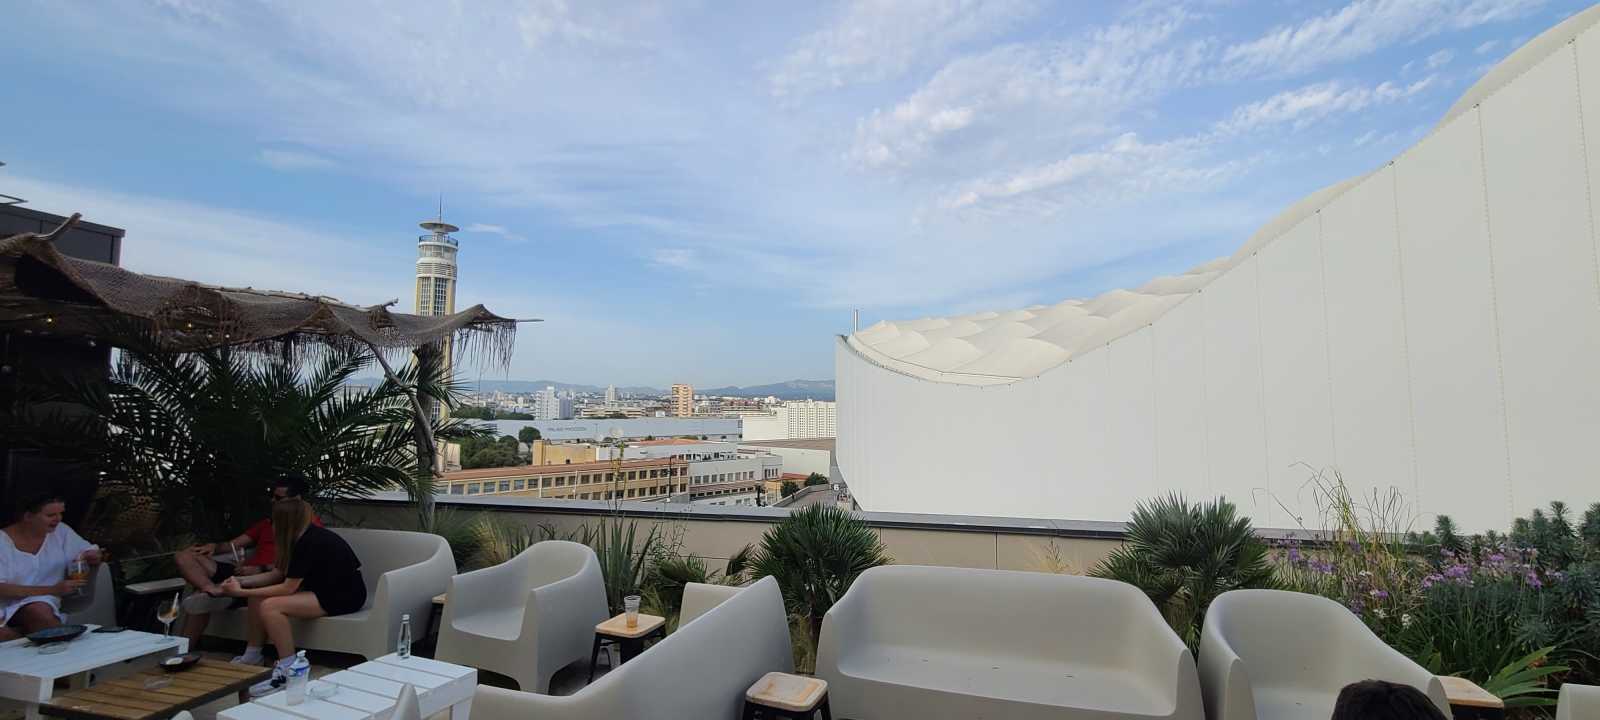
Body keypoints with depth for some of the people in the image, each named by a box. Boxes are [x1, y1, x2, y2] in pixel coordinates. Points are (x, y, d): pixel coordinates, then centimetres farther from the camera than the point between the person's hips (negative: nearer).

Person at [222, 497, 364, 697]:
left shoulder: (309, 542, -21)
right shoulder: (306, 535, 7)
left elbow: (288, 588, -18)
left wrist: (242, 592, -12)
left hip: (344, 596, -10)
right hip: (326, 588, 10)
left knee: (270, 606, -21)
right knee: (257, 600, 1)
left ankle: (288, 671, -13)